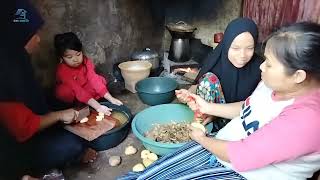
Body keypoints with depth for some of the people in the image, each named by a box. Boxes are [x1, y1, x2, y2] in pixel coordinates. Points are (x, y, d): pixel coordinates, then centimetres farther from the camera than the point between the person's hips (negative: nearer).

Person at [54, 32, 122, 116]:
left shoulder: (86, 61, -18)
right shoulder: (62, 71, -30)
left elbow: (93, 79, -26)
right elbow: (78, 91, -40)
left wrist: (110, 98, -37)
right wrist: (97, 106, -50)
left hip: (85, 88, 4)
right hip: (71, 95, -4)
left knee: (101, 80, -19)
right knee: (63, 91, -36)